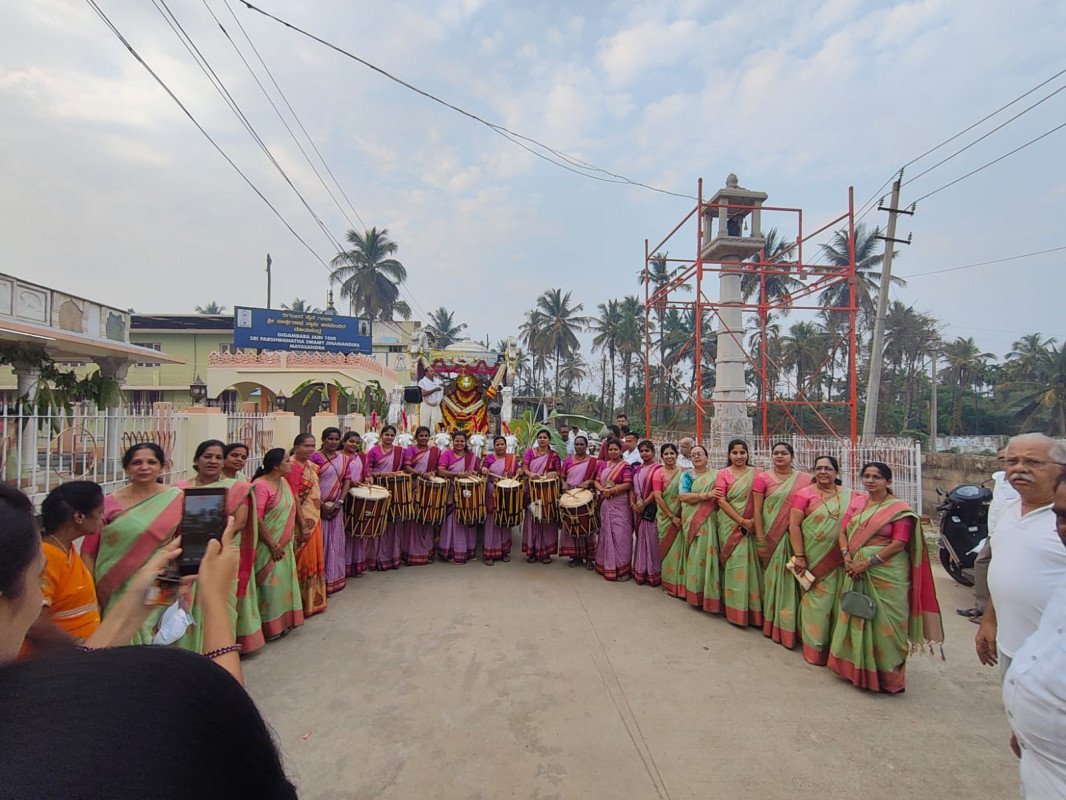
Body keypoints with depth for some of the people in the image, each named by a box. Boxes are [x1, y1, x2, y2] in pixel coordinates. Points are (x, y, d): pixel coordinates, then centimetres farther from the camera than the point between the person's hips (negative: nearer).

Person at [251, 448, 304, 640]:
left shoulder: (283, 482, 7)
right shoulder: (261, 485, -19)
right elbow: (257, 519, -21)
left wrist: (285, 543, 13)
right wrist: (273, 545, -17)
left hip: (285, 544, 8)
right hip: (269, 546, -8)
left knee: (284, 582, 15)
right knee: (271, 584, 0)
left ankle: (284, 621, 28)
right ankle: (270, 626, 14)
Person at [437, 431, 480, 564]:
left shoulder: (472, 456, 10)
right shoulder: (447, 454, -1)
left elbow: (478, 471, 20)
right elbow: (440, 471, -14)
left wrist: (473, 473, -3)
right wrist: (457, 474, -26)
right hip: (452, 494, -3)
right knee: (453, 521, -2)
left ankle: (468, 550, 20)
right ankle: (452, 551, 7)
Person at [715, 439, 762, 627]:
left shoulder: (755, 473, 7)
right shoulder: (723, 473, 1)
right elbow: (721, 501, -6)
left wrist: (754, 520, -11)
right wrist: (741, 521, -13)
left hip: (751, 525, 2)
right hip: (730, 525, -2)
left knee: (749, 563, 2)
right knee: (734, 564, -1)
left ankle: (752, 608, 14)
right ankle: (735, 609, 10)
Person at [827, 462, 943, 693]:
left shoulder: (899, 508, -6)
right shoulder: (856, 502, 11)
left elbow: (899, 543, -13)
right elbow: (843, 531, 9)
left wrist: (868, 562, -17)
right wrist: (847, 557, -8)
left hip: (886, 574, -5)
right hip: (857, 571, 5)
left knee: (883, 622, 1)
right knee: (856, 618, 12)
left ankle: (886, 675, 17)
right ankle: (857, 669, 27)